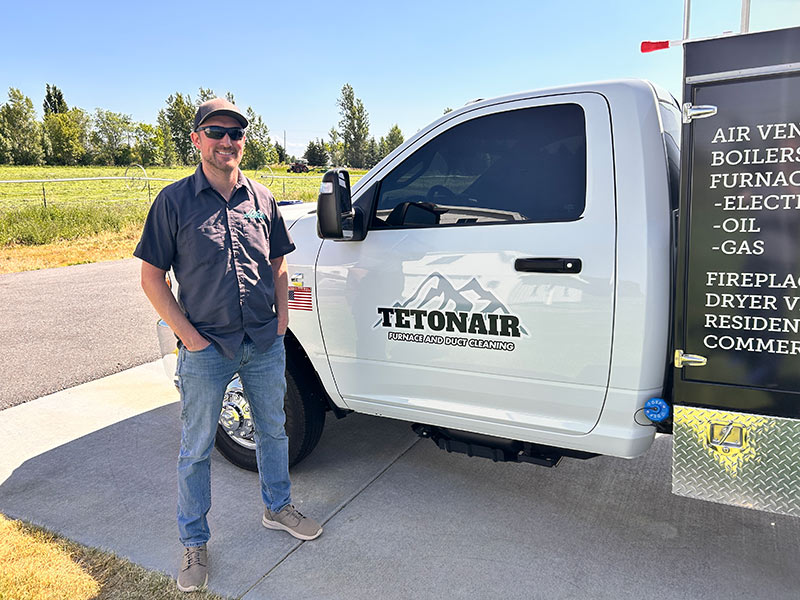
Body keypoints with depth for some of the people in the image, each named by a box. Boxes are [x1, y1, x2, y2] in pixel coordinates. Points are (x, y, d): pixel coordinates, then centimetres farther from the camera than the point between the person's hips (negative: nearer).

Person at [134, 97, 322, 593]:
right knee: (197, 448, 9)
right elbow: (152, 278, -5)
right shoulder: (174, 201, -5)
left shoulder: (261, 198, 5)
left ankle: (278, 507, 42)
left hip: (266, 344, 4)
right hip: (206, 349, -3)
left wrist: (282, 318, 3)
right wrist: (189, 336, -11)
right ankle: (195, 543, 29)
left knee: (274, 429, 18)